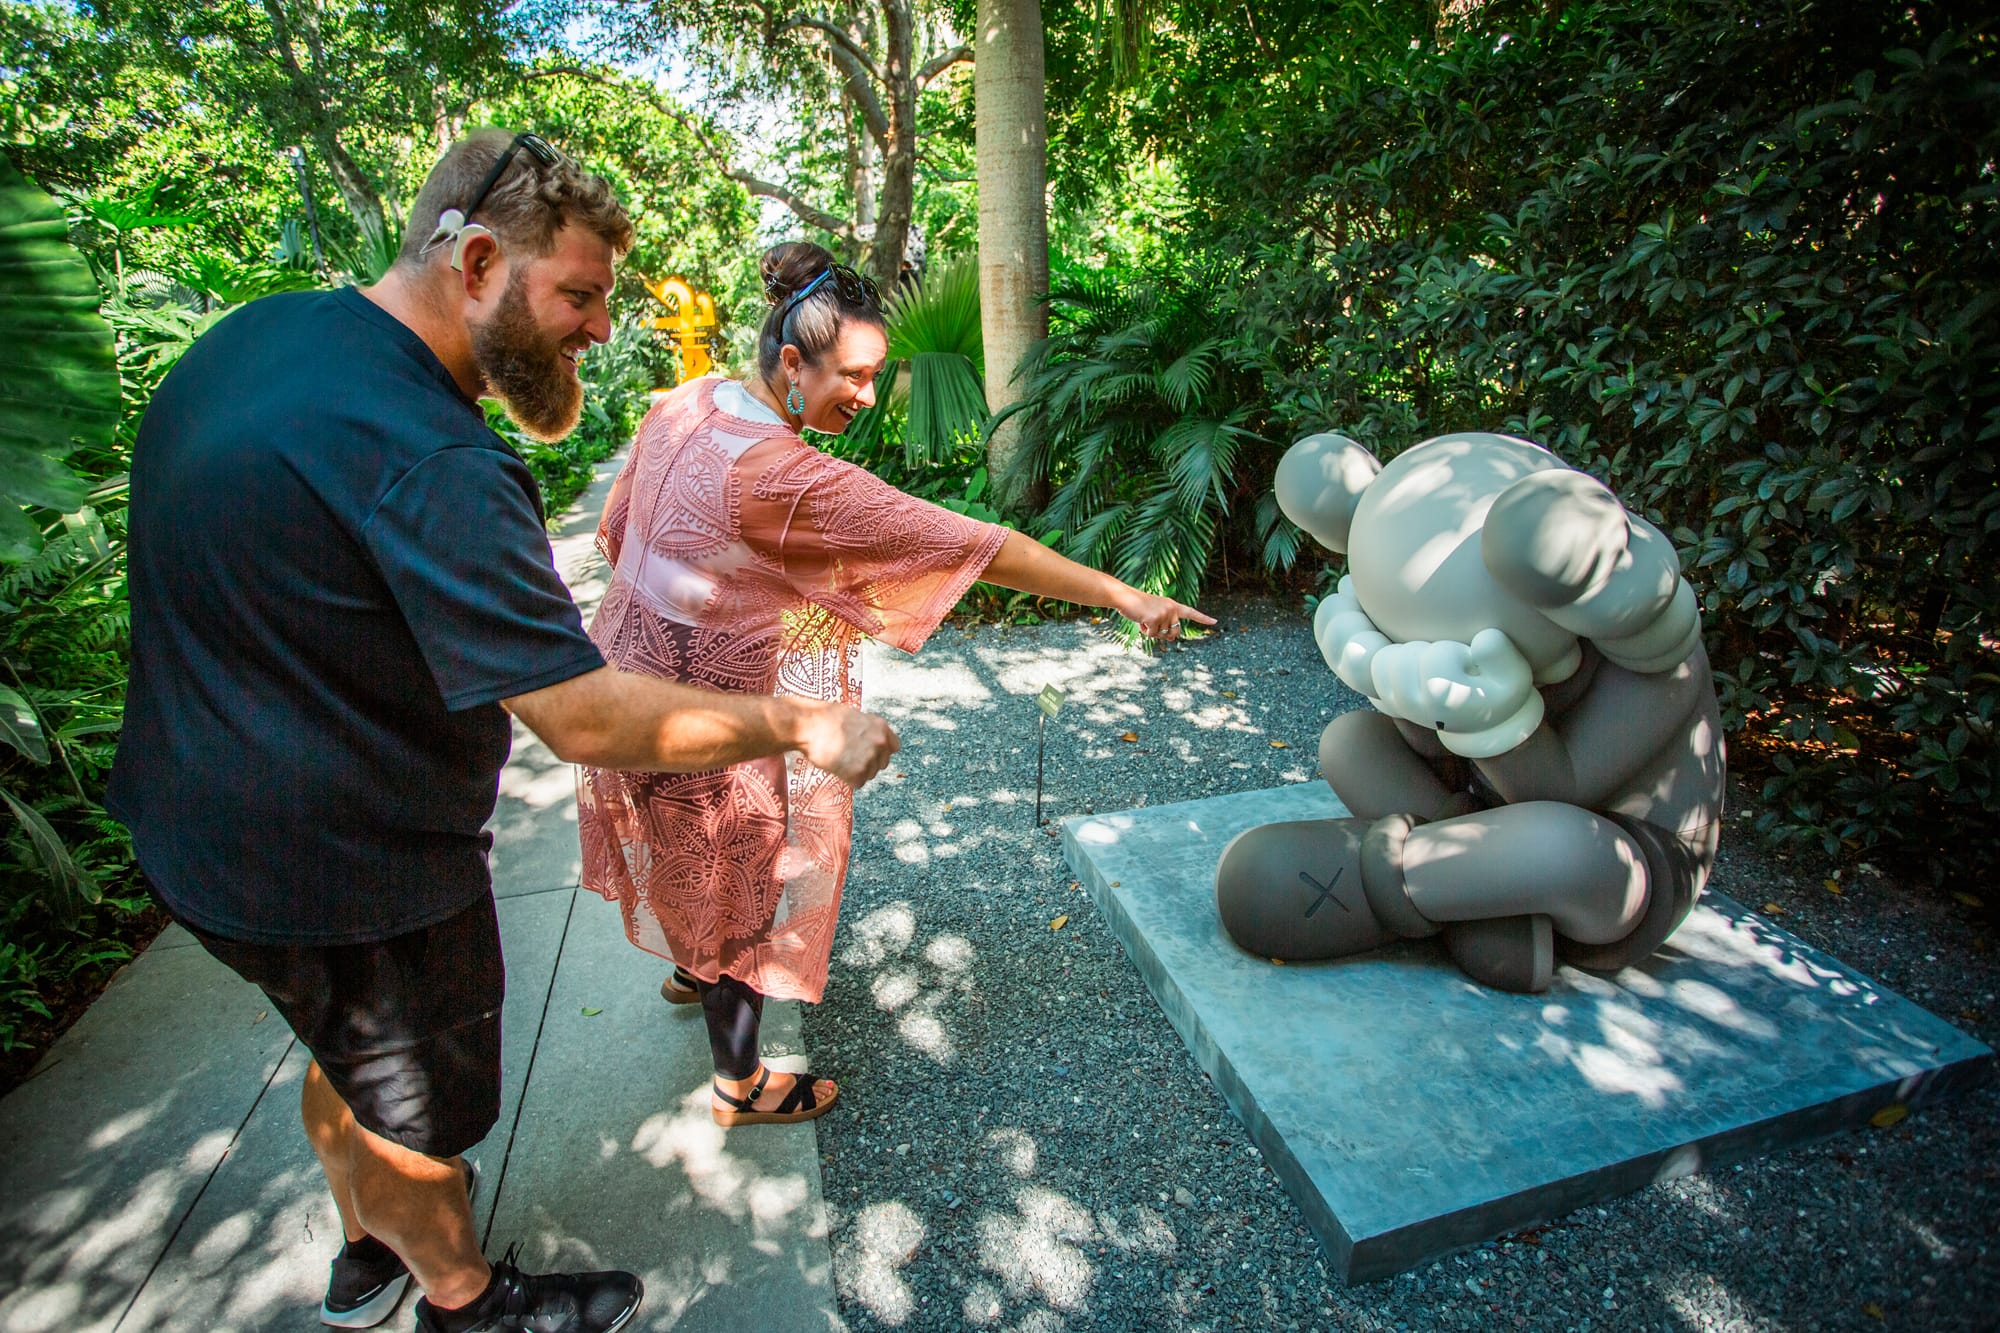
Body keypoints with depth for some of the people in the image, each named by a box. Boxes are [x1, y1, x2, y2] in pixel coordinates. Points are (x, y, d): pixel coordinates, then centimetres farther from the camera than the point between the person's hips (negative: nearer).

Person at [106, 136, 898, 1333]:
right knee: (413, 1108, 18)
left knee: (353, 1055, 30)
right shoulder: (428, 462, -33)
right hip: (342, 864, -9)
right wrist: (801, 727, -25)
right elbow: (590, 719, -35)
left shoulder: (261, 329, 0)